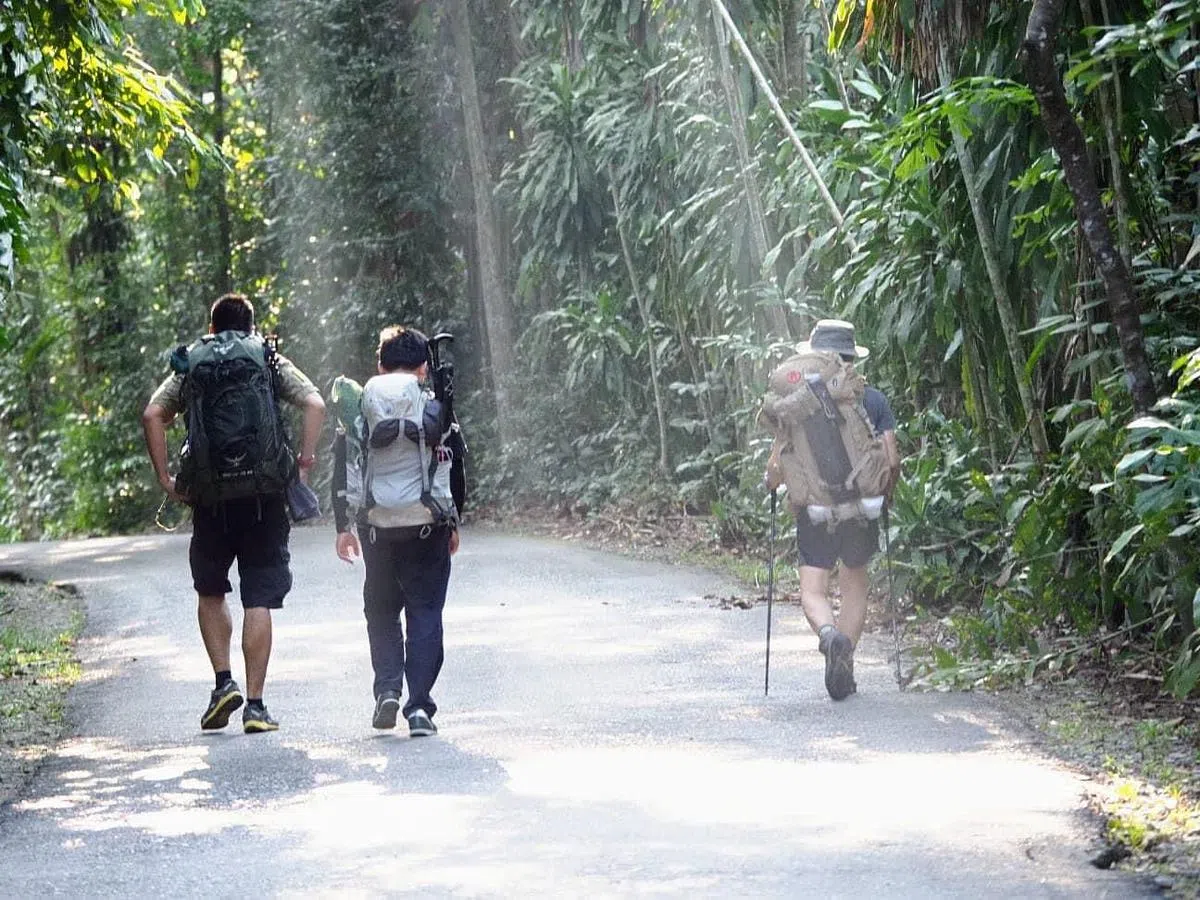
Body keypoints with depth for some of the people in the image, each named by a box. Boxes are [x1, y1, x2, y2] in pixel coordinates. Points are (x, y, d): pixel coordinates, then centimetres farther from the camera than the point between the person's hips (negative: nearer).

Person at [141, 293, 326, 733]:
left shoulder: (190, 367, 12)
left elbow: (152, 416, -1)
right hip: (265, 497, -1)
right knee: (259, 600, 1)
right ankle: (255, 704, -3)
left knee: (210, 593, 19)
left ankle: (224, 681, 5)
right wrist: (303, 465, -1)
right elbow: (315, 404, -5)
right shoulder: (272, 362, 10)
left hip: (210, 497, 1)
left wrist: (166, 479, 1)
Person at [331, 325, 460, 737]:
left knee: (381, 610, 17)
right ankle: (419, 706, -5)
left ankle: (387, 688, 1)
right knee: (425, 613, 3)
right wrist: (452, 524, 8)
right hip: (426, 522, -1)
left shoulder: (357, 409, 3)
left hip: (377, 523, 2)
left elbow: (344, 471, 2)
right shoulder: (435, 407, -1)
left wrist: (344, 527, 7)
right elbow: (451, 470, 0)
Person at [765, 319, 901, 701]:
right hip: (862, 509, 2)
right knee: (854, 584, 17)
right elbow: (892, 461, -4)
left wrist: (771, 483, 13)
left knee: (812, 589, 2)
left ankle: (829, 632, -31)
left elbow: (780, 463, -9)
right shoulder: (874, 401, -1)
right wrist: (884, 494, 15)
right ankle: (844, 669, 11)